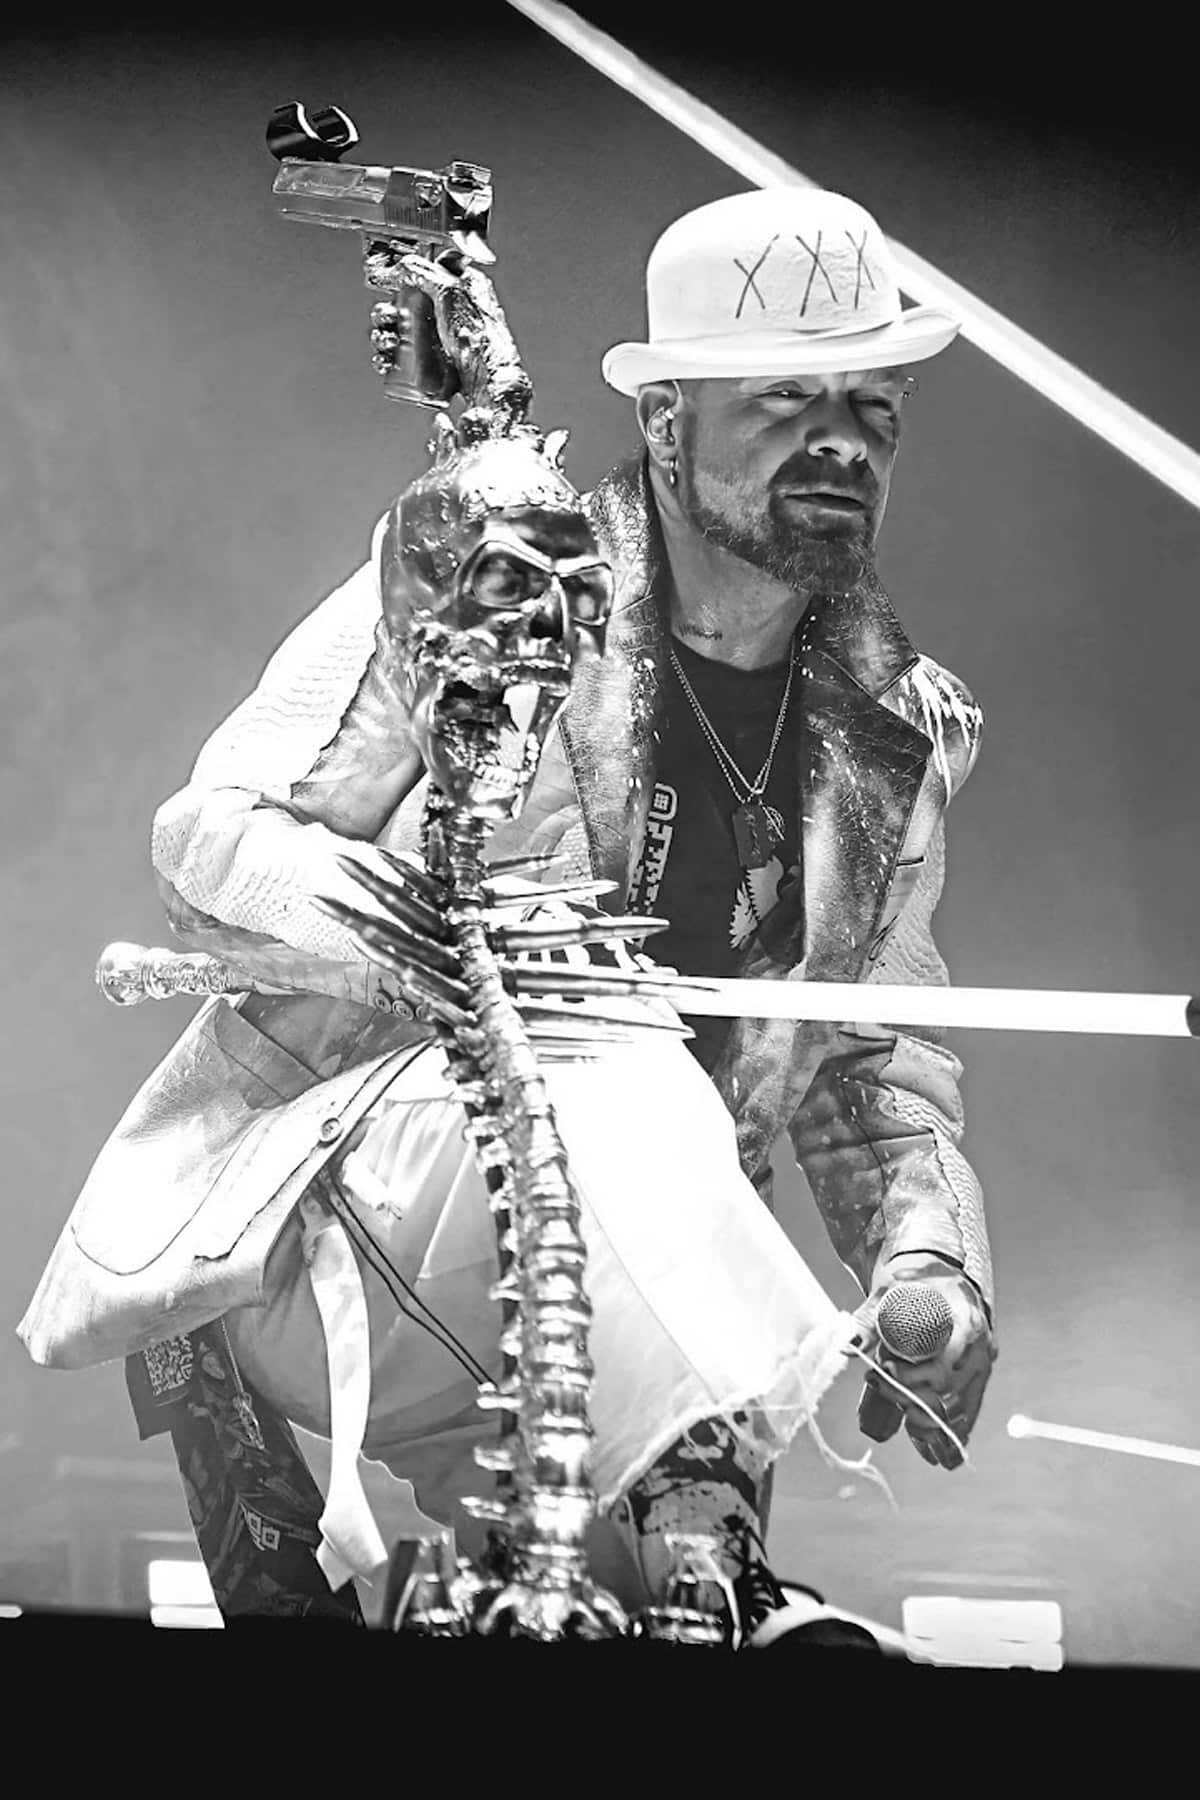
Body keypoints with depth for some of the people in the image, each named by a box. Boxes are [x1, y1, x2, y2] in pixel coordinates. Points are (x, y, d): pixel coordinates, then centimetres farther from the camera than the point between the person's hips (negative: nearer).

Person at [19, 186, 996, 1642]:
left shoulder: (896, 734, 9)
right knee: (609, 1073, -35)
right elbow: (211, 836, -9)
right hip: (312, 1213, -4)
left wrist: (925, 1257, -6)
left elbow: (873, 1059, 15)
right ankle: (705, 1555, -38)